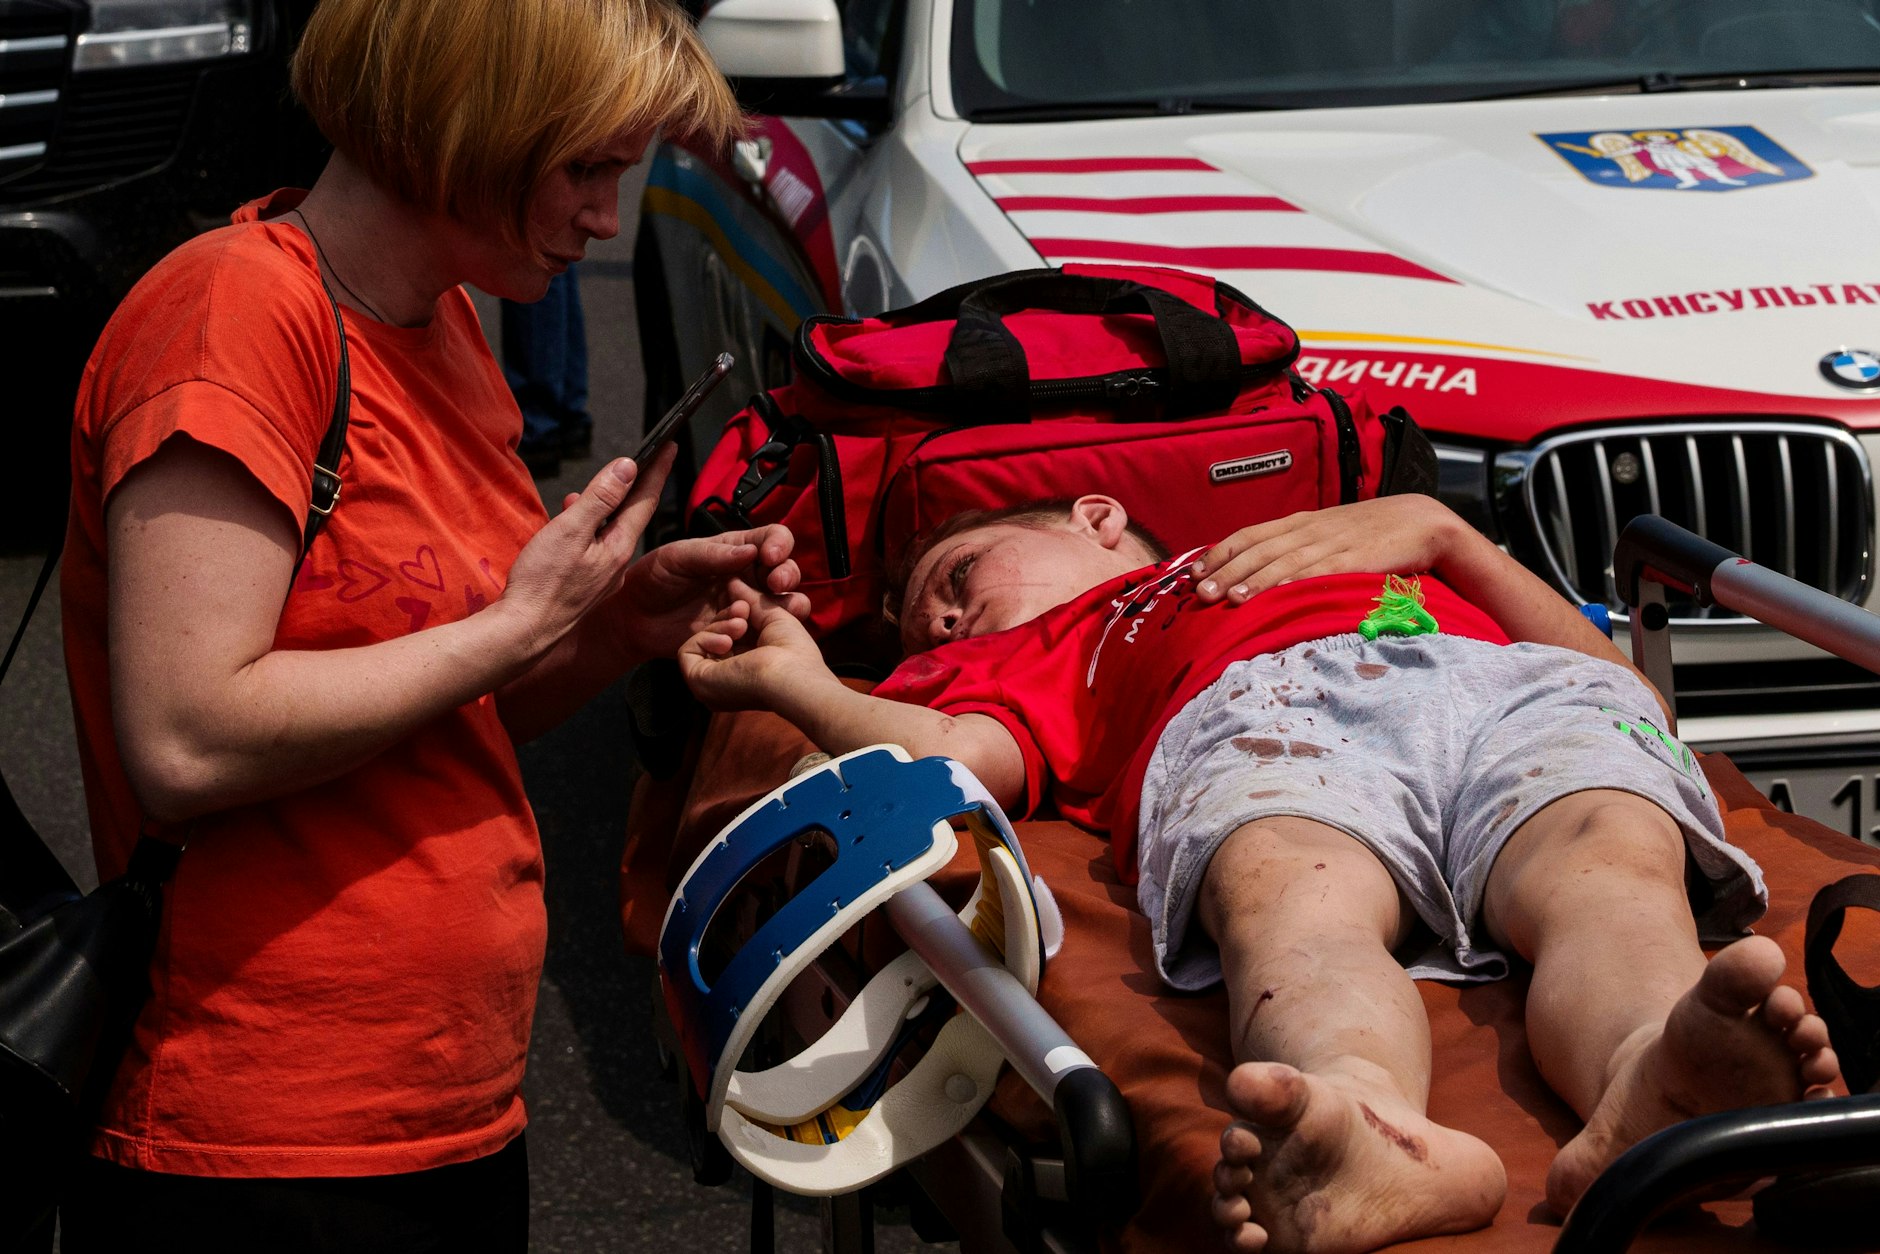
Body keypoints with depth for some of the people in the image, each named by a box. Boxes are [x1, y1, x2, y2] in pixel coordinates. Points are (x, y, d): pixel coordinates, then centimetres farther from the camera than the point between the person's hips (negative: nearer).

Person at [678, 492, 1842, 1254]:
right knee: (1285, 891, -39)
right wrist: (802, 682, 27)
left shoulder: (1341, 544, 45)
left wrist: (1431, 527, 24)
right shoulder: (1052, 645, 42)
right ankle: (1381, 1136, -70)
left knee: (1614, 868, -35)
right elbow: (951, 755, 16)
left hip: (1512, 689, 2)